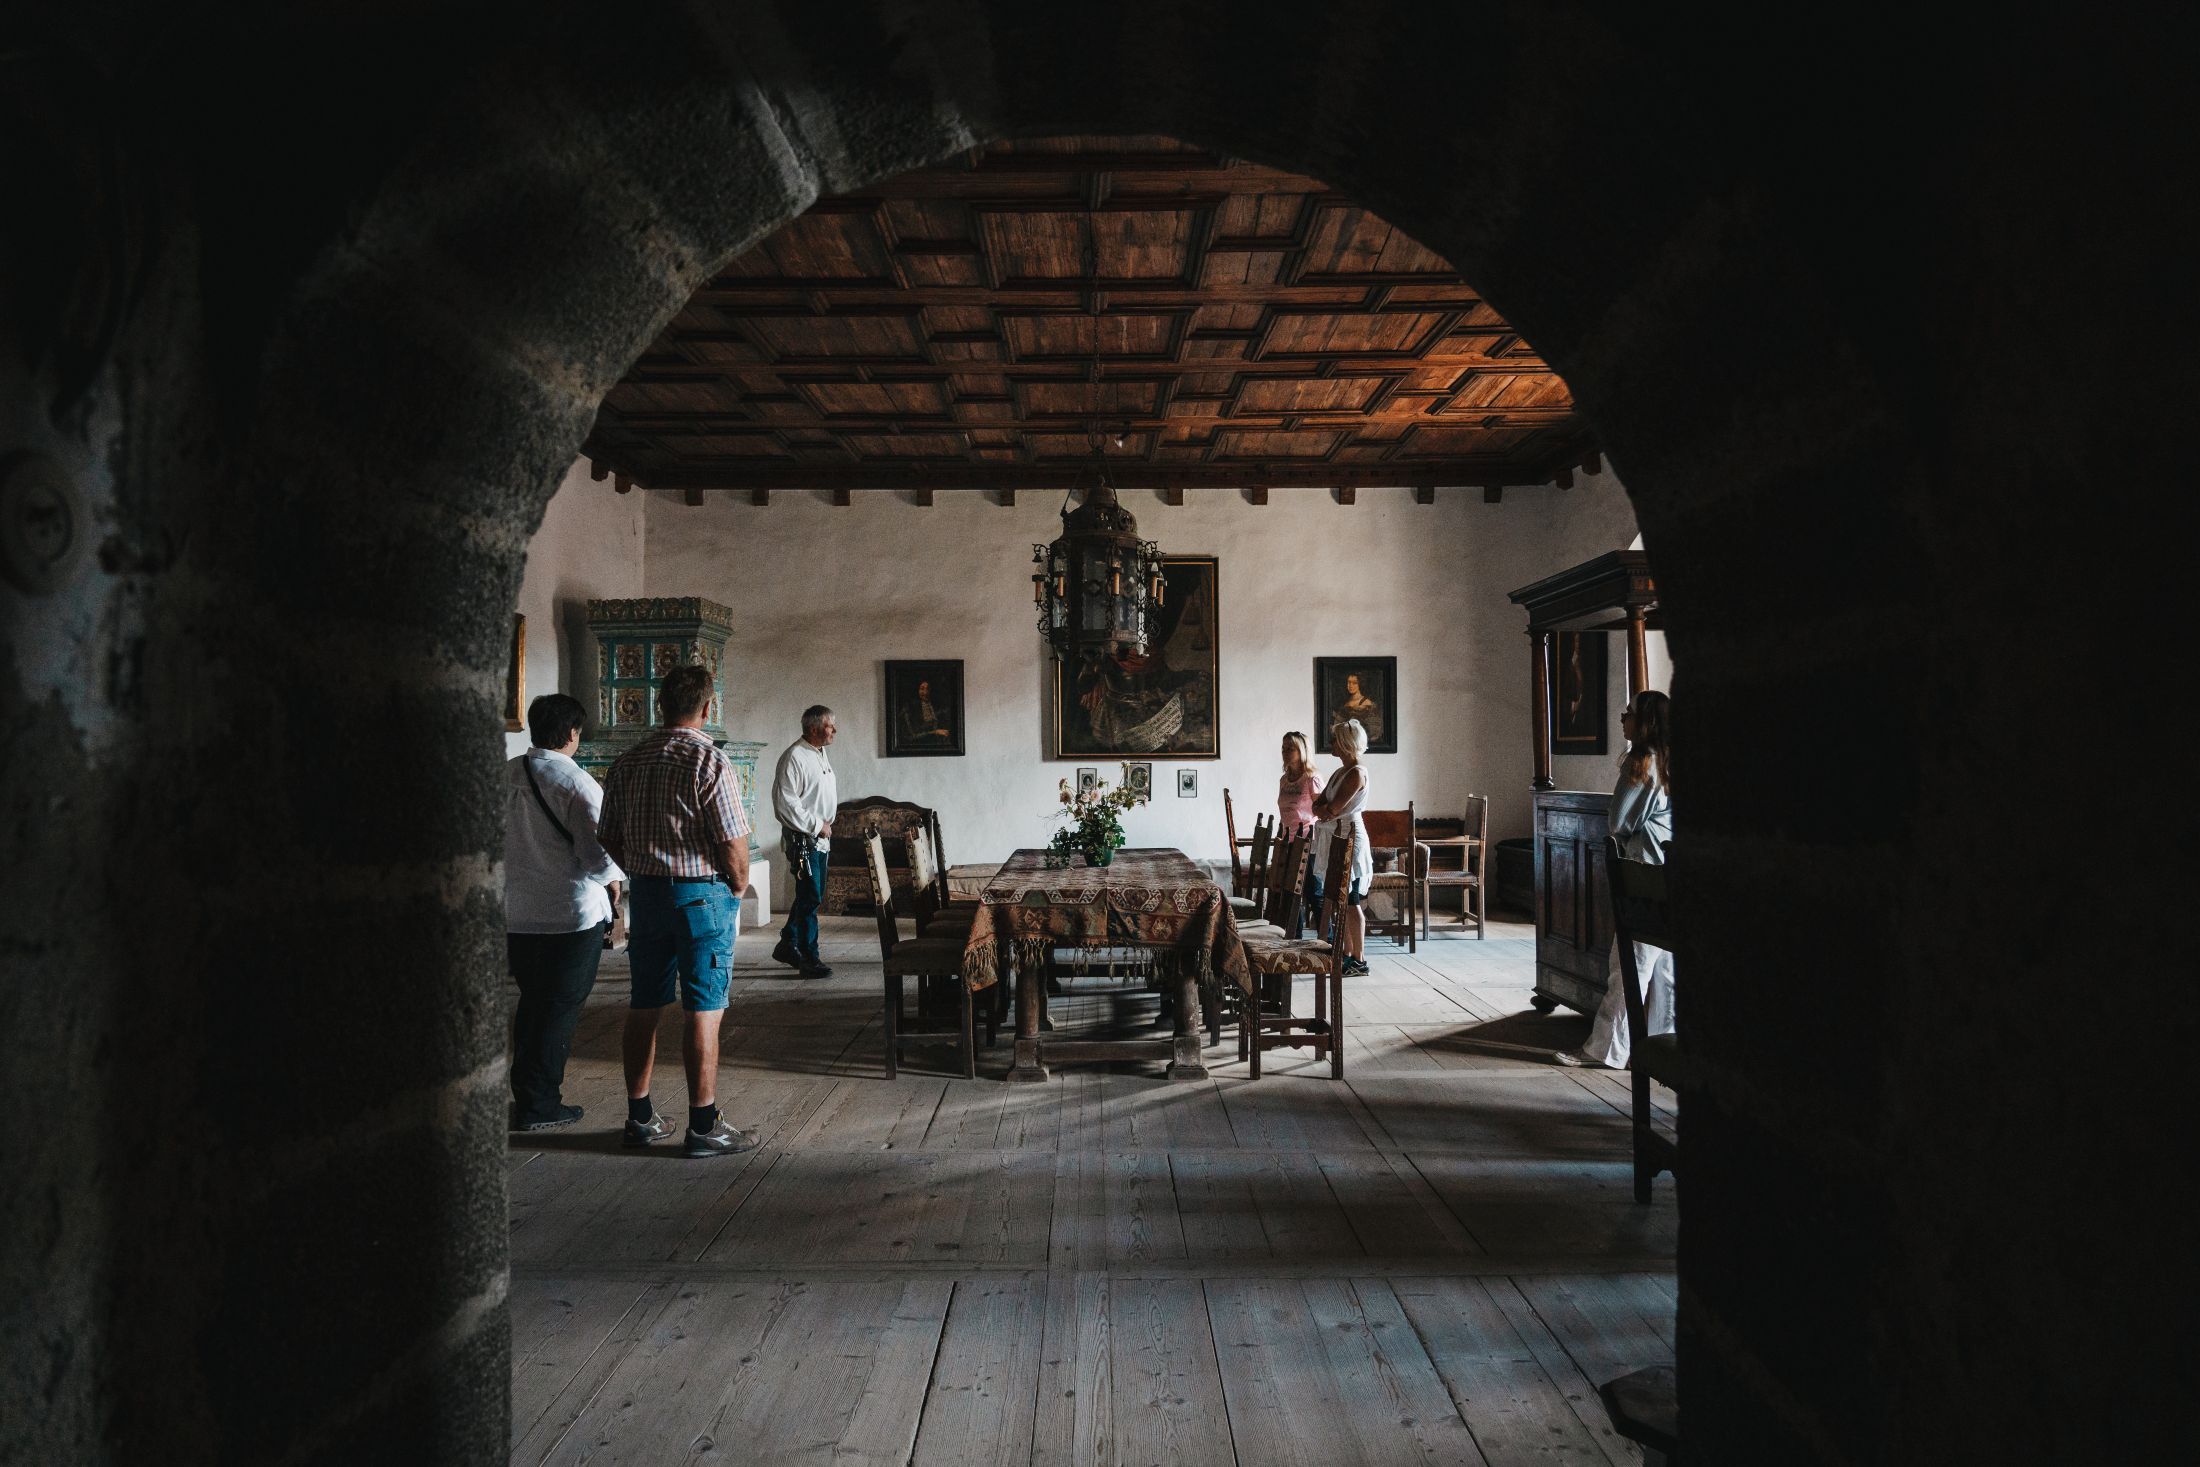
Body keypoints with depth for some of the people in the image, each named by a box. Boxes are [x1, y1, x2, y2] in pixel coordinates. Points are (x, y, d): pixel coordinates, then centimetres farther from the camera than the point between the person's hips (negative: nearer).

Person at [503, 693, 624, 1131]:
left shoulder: (504, 775, 2)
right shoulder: (577, 783, -16)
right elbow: (597, 854, -19)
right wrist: (613, 881, 0)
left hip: (515, 912, 6)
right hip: (573, 914, -6)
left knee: (531, 1001, 20)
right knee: (561, 1008, 5)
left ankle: (525, 1091, 31)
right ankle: (539, 1106, 11)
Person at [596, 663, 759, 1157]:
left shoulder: (627, 762, 5)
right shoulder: (709, 763, -14)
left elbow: (611, 838, 10)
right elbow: (733, 843, -16)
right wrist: (739, 887, 2)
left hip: (644, 893, 6)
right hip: (703, 894, -6)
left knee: (643, 1006, 13)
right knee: (703, 1012, -1)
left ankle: (639, 1116, 21)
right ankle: (703, 1126, 3)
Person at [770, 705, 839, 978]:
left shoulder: (820, 754, 13)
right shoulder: (794, 758, -17)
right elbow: (785, 804, -22)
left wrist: (826, 824, 10)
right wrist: (817, 825, -17)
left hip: (820, 837, 9)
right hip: (802, 838, -9)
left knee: (811, 895, 15)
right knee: (810, 897, -6)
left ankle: (787, 946, 27)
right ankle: (809, 958, 1)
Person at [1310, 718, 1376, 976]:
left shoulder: (1357, 773, -14)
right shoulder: (1339, 773, 16)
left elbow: (1333, 809, -18)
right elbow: (1317, 806, 12)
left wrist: (1324, 808, 1)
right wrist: (1325, 808, -8)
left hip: (1350, 840, -9)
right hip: (1336, 840, 9)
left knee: (1350, 901, -7)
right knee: (1340, 901, 11)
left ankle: (1359, 961, -2)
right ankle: (1347, 954, 17)